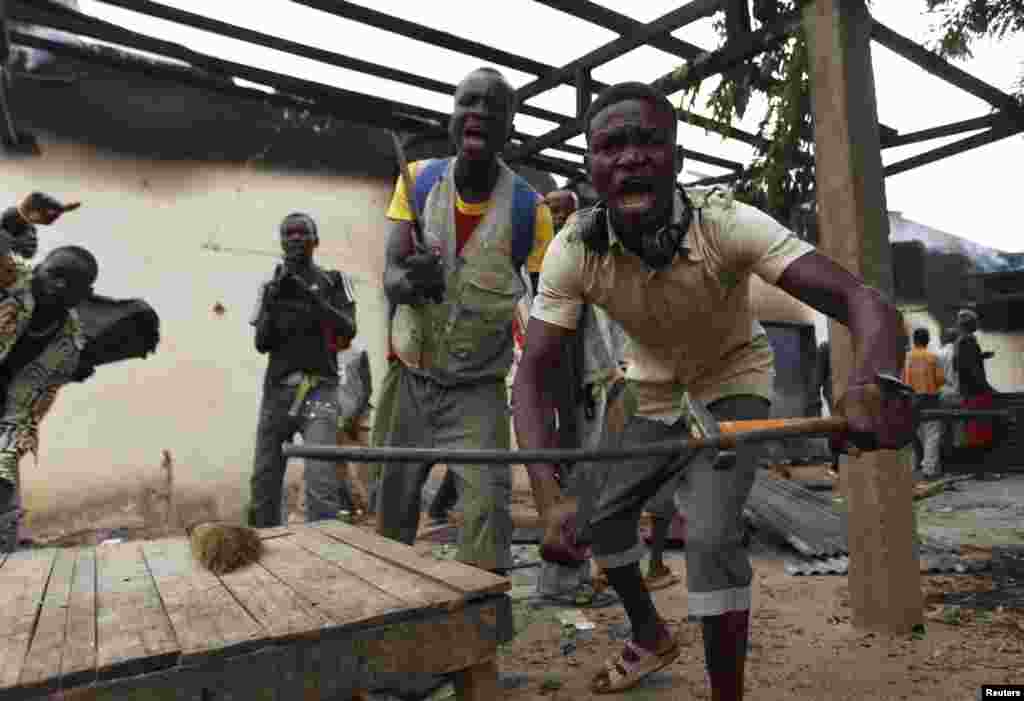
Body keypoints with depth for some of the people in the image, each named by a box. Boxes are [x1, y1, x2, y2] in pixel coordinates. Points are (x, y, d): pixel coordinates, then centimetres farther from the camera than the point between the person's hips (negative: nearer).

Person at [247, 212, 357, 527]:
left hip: (318, 390, -4)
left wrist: (312, 297, -20)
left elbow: (348, 330, -9)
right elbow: (262, 344, 5)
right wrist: (273, 304, -10)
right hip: (277, 392, 4)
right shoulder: (271, 287, 12)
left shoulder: (334, 281, 5)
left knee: (320, 481, -19)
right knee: (263, 481, 11)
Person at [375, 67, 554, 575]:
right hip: (409, 375, 3)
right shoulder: (418, 180, -6)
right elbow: (389, 277, -12)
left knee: (488, 504, -14)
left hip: (478, 387, -2)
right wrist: (411, 280, -36)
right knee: (389, 510, 13)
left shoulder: (529, 209, -12)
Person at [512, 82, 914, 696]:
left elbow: (864, 302, -39)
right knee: (599, 517, 6)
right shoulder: (573, 250, -25)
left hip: (731, 381, -3)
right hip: (653, 391, 4)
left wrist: (876, 382, -63)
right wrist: (550, 500, -43)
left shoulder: (726, 224, -32)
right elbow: (535, 375, -29)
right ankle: (651, 634, 36)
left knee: (712, 535, -19)